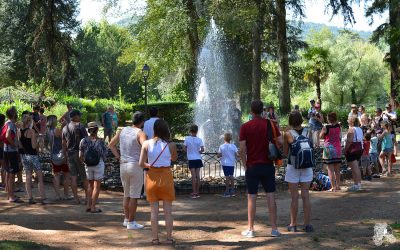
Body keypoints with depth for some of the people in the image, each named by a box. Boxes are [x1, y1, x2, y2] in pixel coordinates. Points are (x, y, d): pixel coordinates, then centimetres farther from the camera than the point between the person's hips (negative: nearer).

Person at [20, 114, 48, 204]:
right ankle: (43, 198, -1)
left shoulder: (19, 131, 3)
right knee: (40, 177, 1)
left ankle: (30, 198, 12)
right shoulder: (31, 131, -14)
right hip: (32, 155, -6)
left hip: (24, 156, 6)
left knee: (28, 177, 11)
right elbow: (34, 146, -16)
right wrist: (38, 141, 1)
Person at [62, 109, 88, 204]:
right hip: (80, 153, -5)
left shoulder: (65, 128, 10)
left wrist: (65, 155, 20)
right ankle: (87, 196, 7)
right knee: (84, 176, 4)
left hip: (69, 154, 5)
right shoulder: (80, 126, -9)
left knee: (73, 176, 5)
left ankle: (76, 198, 6)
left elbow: (64, 144, 13)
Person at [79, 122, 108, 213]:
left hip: (88, 165, 3)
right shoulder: (100, 142, -14)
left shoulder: (84, 141, -7)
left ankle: (88, 205, 17)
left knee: (90, 185, 20)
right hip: (99, 165, -3)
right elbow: (105, 155, -8)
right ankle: (93, 207, 6)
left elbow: (80, 156, -4)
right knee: (96, 186, 5)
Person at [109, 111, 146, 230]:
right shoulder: (140, 133, -12)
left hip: (123, 165, 6)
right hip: (136, 166, -6)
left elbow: (111, 144, 13)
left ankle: (126, 219, 25)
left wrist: (118, 157, 10)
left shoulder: (123, 130, 7)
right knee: (134, 196, 2)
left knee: (126, 194, 18)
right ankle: (131, 222, 6)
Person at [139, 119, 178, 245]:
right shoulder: (171, 145, -9)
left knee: (154, 210, 9)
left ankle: (155, 238, 12)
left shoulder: (146, 144, -7)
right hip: (166, 177, -1)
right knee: (168, 210, 9)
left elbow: (141, 163, -8)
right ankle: (169, 237, 12)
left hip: (152, 177, 1)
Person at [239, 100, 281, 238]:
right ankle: (274, 229, 6)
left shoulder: (245, 127, -5)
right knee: (271, 196, 5)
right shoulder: (270, 124, 0)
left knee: (252, 198, 3)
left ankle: (250, 229, 7)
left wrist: (245, 165, 3)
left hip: (252, 166, -1)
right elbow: (280, 143, -4)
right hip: (268, 165, 1)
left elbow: (242, 149, -8)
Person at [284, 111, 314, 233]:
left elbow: (285, 153, -1)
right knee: (306, 196, 7)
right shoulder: (308, 132, -2)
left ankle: (293, 224, 10)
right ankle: (307, 224, 8)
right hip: (307, 167, 2)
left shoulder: (288, 134, -9)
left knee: (294, 197, 4)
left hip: (292, 167, -2)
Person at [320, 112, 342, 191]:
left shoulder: (326, 127, -12)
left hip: (328, 148, -5)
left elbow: (321, 136, 0)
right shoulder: (338, 126, 0)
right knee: (337, 169, 13)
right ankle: (338, 185, 19)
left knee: (330, 169, -2)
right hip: (337, 149, 5)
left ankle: (333, 187, -5)